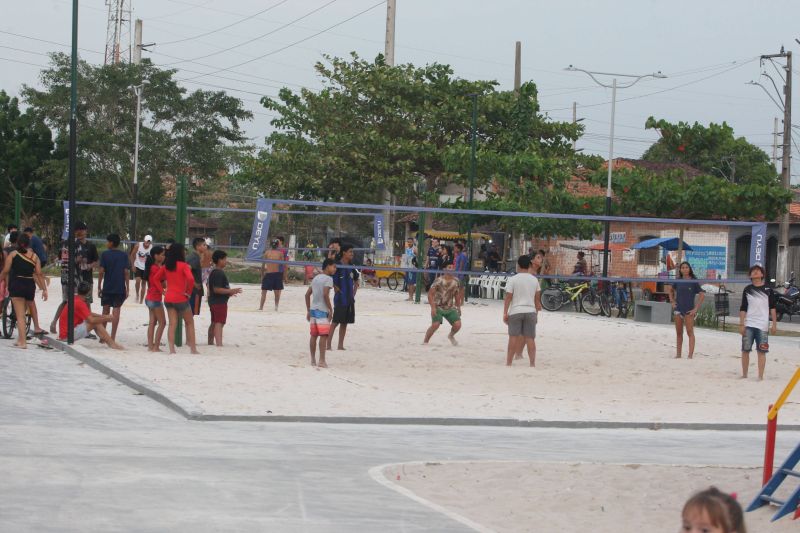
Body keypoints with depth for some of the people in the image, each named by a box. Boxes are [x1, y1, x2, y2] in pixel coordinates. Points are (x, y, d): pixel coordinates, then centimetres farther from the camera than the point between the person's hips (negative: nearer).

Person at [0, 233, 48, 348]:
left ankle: (23, 342, -11)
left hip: (16, 285, -3)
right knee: (22, 313, 19)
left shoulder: (12, 255, -2)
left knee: (20, 315, -4)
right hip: (30, 285, 3)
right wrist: (44, 289, 4)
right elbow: (39, 274, 2)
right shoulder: (34, 256, 5)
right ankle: (21, 339, 23)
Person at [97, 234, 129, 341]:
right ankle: (112, 337, -3)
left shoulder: (105, 254, -4)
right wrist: (127, 288, 2)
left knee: (105, 311, 11)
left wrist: (99, 287, 1)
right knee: (116, 311, 0)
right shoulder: (124, 255, 0)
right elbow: (126, 272, -4)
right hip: (120, 288, 0)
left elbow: (101, 272, -7)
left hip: (107, 288, 0)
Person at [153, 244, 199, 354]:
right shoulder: (183, 265, -10)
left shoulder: (166, 266, 9)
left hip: (168, 298, 5)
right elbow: (190, 279, -24)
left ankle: (171, 349, -5)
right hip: (181, 298, -5)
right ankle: (193, 349, 9)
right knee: (190, 323, 10)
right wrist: (189, 292, -11)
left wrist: (162, 290, 9)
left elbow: (156, 278, 13)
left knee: (172, 324, 5)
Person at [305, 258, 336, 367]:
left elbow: (307, 294, 16)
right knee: (323, 335, -7)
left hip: (313, 309, 8)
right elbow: (325, 295, -19)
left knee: (313, 335, 11)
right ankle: (322, 361, -11)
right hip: (322, 310, -8)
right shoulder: (328, 279, -8)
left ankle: (313, 360, 15)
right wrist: (331, 309, -13)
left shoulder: (316, 278, 16)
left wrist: (308, 310, 21)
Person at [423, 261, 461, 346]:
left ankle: (451, 336, 27)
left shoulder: (455, 281, 2)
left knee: (458, 325, -8)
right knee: (435, 325, -22)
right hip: (438, 307, -5)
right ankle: (425, 342, -3)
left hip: (450, 308, 5)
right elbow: (430, 294, -16)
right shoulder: (439, 281, -15)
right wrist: (433, 307, -25)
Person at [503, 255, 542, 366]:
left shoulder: (512, 279, -5)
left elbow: (508, 297, -7)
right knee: (530, 338, 3)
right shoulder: (534, 280, 7)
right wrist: (537, 311, 22)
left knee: (513, 337, 0)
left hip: (515, 311, -3)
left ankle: (508, 362, 1)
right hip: (530, 311, 3)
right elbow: (537, 298, 11)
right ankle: (532, 363, 1)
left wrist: (505, 313, -4)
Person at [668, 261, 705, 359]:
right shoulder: (678, 281, 6)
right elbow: (670, 290, 24)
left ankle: (690, 355, -16)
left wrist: (696, 308, -11)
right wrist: (672, 301, 11)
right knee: (679, 333, 10)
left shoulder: (694, 281, -5)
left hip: (689, 310, -5)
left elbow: (702, 294, -7)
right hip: (678, 310, 5)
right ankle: (678, 354, 17)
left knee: (690, 332, -10)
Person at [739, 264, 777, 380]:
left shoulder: (767, 289, 5)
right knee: (745, 350, 2)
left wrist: (774, 324, -1)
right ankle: (744, 375, 12)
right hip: (748, 325, 1)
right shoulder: (747, 290, 7)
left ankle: (760, 377, 0)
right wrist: (741, 324, -1)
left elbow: (772, 308, 5)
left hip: (762, 326, -1)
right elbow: (743, 308, 6)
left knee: (761, 351, -3)